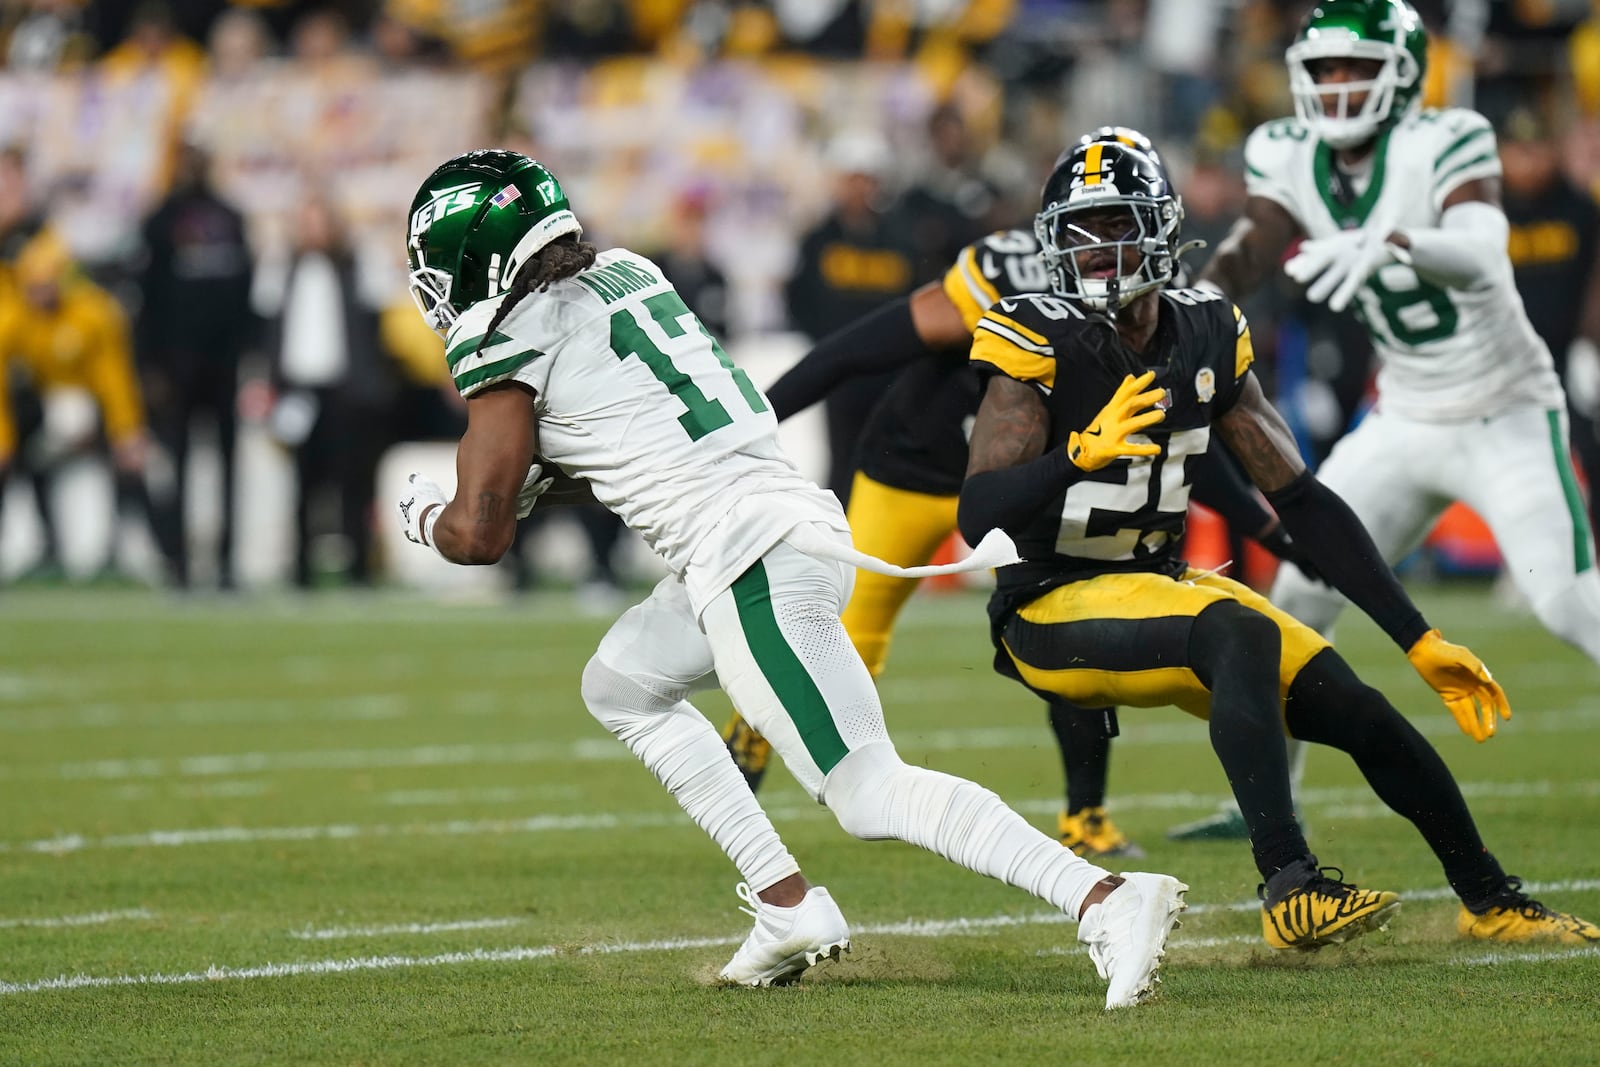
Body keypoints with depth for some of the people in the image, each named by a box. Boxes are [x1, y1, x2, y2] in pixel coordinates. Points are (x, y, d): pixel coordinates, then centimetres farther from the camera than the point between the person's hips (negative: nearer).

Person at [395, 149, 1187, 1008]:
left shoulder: (509, 343, -4)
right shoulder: (620, 275, 19)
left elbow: (480, 534, -1)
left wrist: (425, 517, 19)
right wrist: (537, 481, 23)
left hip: (749, 564, -9)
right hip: (797, 513, 9)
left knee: (872, 794, -12)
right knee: (620, 688, 27)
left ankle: (1106, 901, -26)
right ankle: (786, 905, 21)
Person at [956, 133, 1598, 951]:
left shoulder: (1206, 339, 1)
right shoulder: (1038, 343, -14)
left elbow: (1303, 504, 4)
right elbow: (976, 518, -22)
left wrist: (1420, 640, 1)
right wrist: (1082, 453, -39)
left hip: (1158, 584, 6)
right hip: (1053, 611, -6)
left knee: (1357, 713, -3)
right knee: (1241, 634, -33)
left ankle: (1490, 901, 17)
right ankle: (1290, 891, -39)